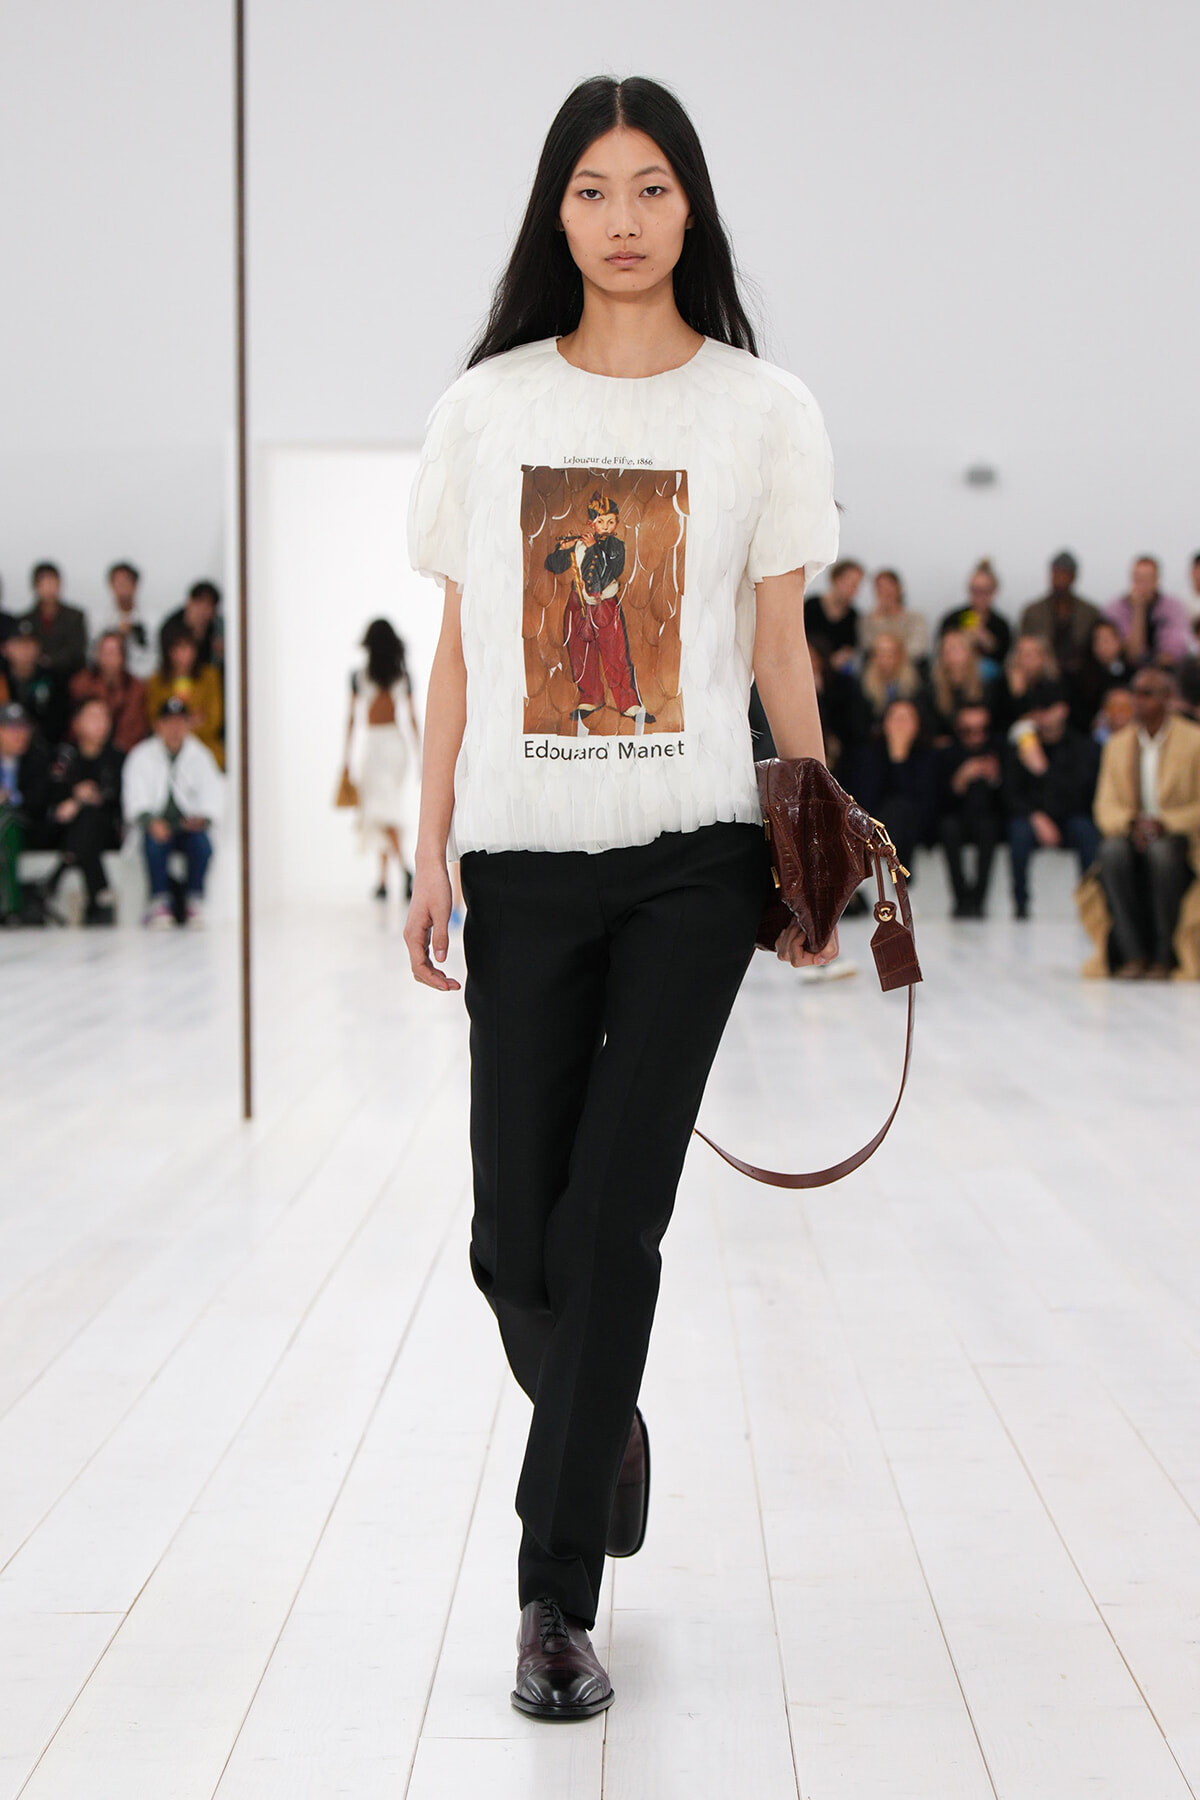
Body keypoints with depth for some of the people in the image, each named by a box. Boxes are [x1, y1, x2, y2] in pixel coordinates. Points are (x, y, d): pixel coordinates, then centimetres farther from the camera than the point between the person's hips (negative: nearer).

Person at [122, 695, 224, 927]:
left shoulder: (200, 757, 6)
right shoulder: (142, 757, 2)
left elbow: (213, 795, -1)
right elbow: (135, 797, -7)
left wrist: (203, 819, -24)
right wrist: (150, 821, -28)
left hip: (190, 826, 1)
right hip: (156, 825, -1)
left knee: (202, 842, -31)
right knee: (154, 841, -35)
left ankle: (195, 902, -22)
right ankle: (159, 901, -29)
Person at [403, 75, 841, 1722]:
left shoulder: (760, 410, 4)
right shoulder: (487, 407, 7)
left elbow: (780, 649, 7)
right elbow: (459, 651, 9)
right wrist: (432, 853, 5)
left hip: (693, 857, -2)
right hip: (523, 858, 2)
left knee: (611, 1220, -5)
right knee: (516, 1238, 3)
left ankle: (557, 1597, 4)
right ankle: (606, 1429, 36)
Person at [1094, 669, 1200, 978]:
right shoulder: (1117, 744, 12)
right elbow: (1106, 806, 5)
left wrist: (1163, 823, -20)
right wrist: (1131, 824, -16)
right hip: (1132, 834, 3)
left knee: (1162, 852, -37)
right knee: (1112, 850, -32)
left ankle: (1165, 955, -24)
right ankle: (1134, 954, -26)